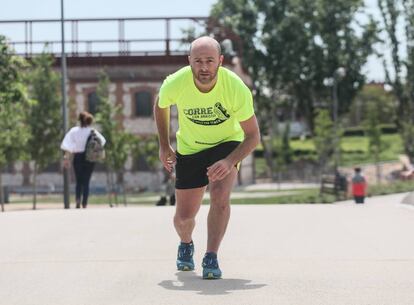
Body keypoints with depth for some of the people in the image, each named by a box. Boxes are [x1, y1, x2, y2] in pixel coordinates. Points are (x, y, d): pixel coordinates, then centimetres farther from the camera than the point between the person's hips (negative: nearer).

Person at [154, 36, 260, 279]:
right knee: (184, 216, 4)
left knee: (220, 195, -29)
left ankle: (211, 258, -17)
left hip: (227, 144, -2)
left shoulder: (237, 88, -30)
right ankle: (186, 245, 39)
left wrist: (229, 162, -35)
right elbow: (160, 107, 1)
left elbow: (253, 136, -20)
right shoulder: (175, 84, -26)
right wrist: (164, 146, 2)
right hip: (189, 148, 2)